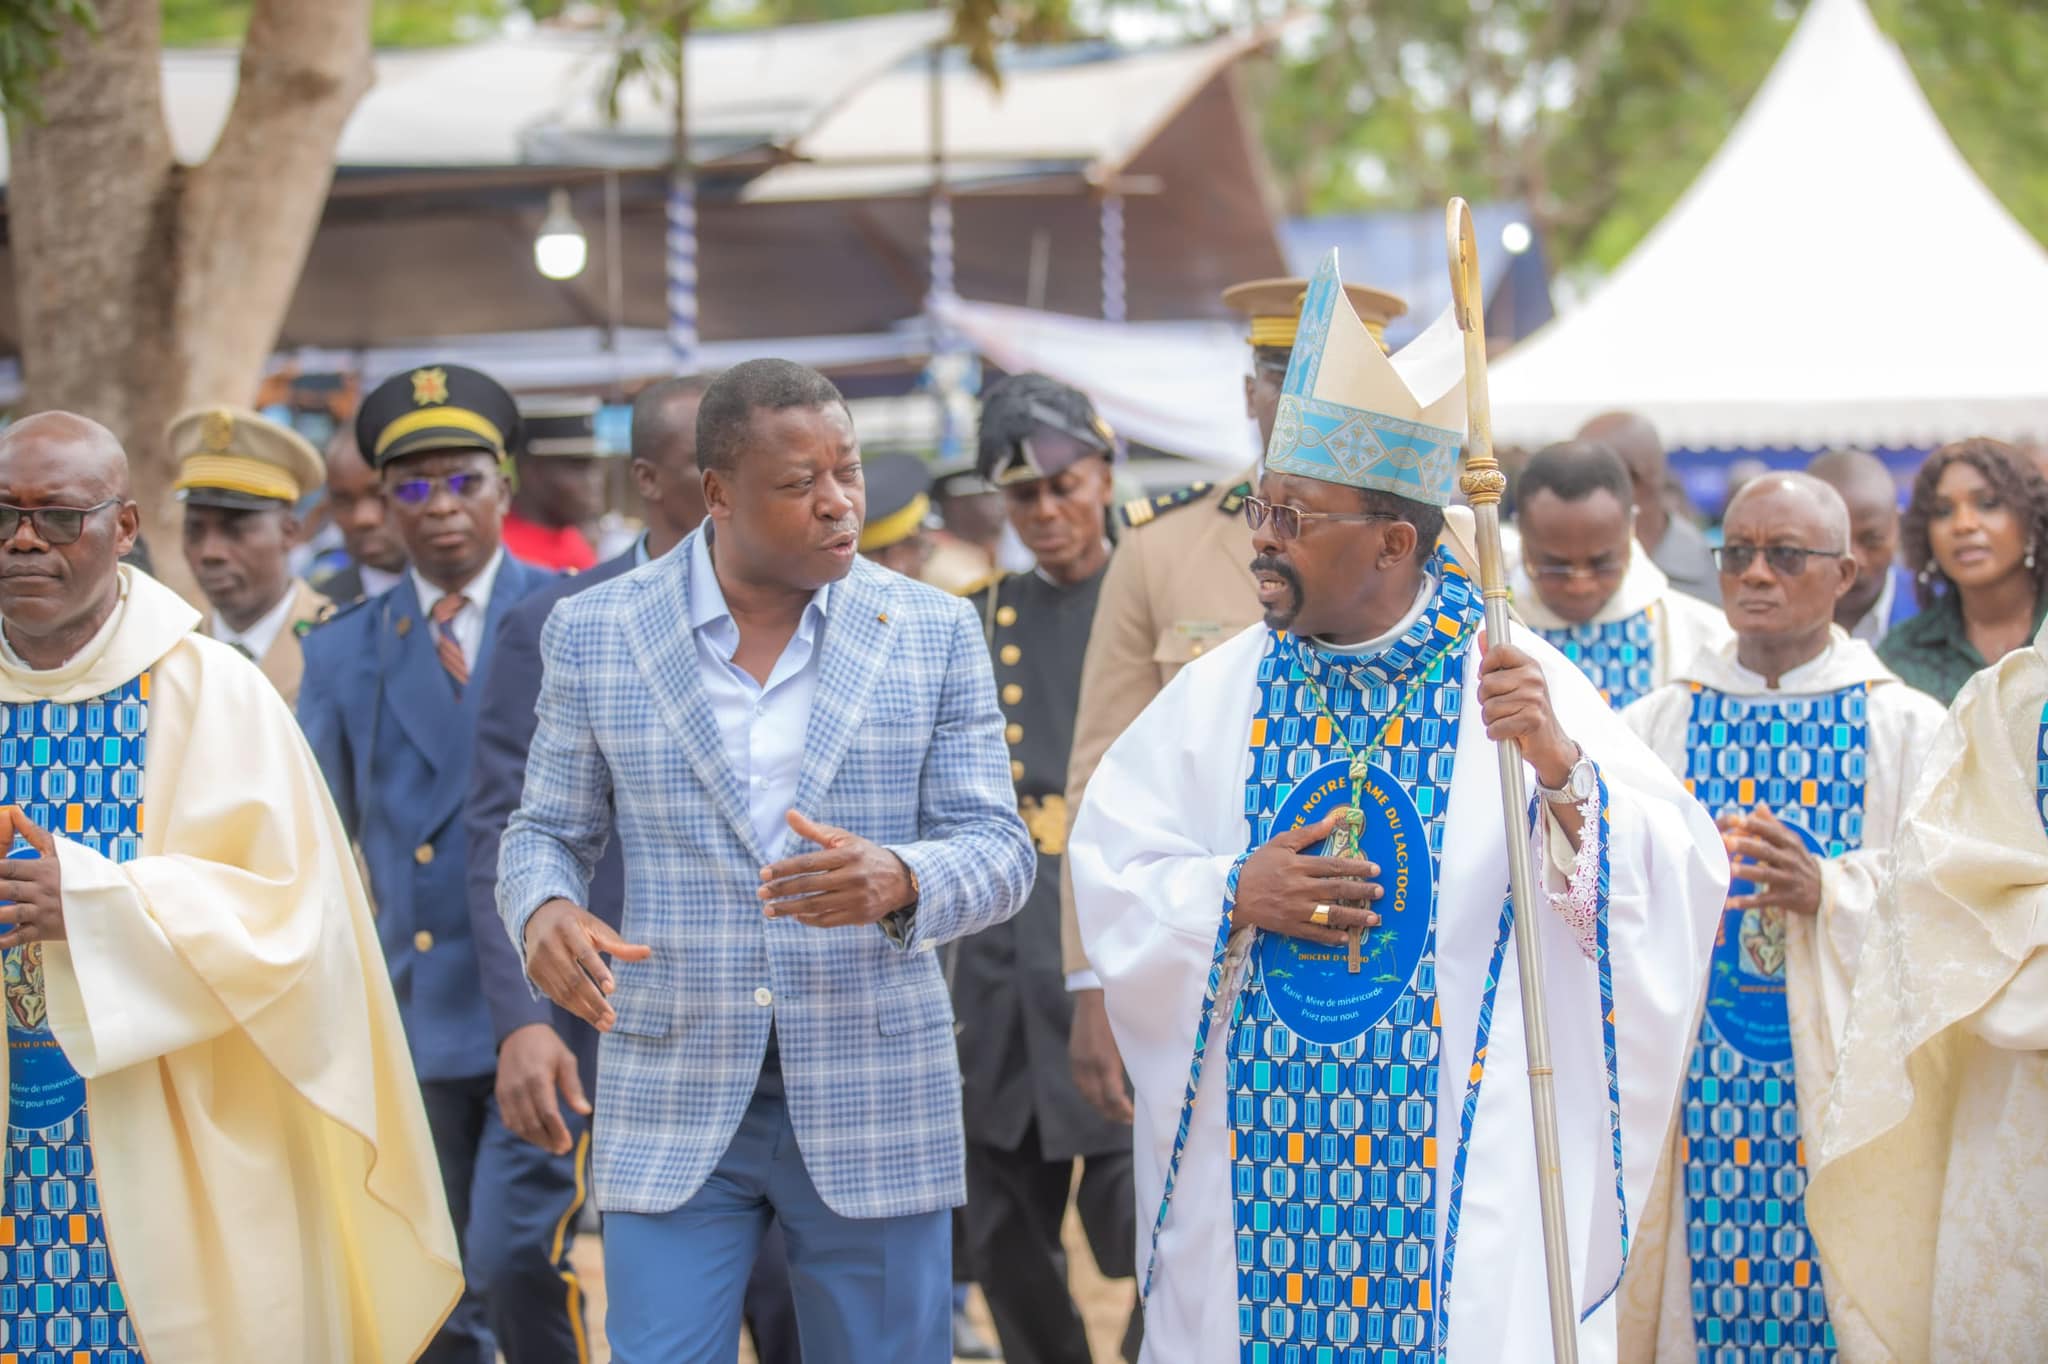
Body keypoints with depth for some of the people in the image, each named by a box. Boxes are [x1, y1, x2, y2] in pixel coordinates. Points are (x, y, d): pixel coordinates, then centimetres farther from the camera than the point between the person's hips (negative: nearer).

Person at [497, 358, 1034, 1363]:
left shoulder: (935, 633, 2)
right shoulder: (594, 635, 2)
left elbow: (998, 852, 0)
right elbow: (547, 832, 10)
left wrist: (897, 880, -23)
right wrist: (543, 913, -15)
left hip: (874, 1105, 1)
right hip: (672, 1108, 0)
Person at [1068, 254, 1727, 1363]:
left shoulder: (1515, 682, -5)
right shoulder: (1222, 693, 6)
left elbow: (1679, 876, -13)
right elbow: (1109, 867, 4)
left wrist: (1562, 770, -29)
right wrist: (1234, 896, -13)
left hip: (1461, 1161, -3)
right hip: (1255, 1155, 3)